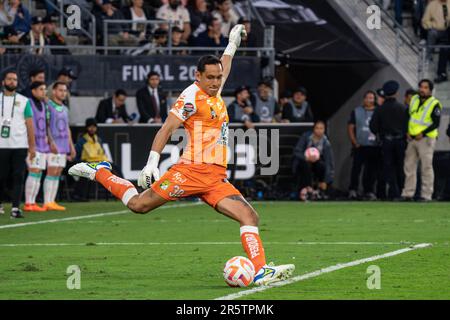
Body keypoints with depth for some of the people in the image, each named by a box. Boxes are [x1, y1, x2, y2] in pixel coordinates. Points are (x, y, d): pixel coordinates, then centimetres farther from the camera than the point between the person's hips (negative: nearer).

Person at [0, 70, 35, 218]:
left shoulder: (24, 101, 8)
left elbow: (30, 124, 7)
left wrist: (32, 146, 2)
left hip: (20, 146, 0)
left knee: (18, 177, -7)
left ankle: (16, 208, -9)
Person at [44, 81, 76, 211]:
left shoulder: (65, 109, 18)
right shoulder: (48, 106, -6)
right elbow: (46, 125, -11)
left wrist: (71, 146, 19)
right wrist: (51, 142, -18)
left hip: (64, 145, 8)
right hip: (54, 145, -8)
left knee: (57, 174, 6)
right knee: (51, 172, -11)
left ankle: (52, 201, 8)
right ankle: (47, 202, -12)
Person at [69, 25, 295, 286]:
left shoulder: (214, 93, 19)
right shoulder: (192, 96, -7)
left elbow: (223, 69, 44)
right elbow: (167, 128, -13)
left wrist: (232, 44, 54)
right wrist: (152, 162, -22)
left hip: (217, 179, 8)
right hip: (194, 170, -8)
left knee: (250, 217, -9)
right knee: (139, 204, -5)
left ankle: (261, 271, -17)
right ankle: (98, 171, 16)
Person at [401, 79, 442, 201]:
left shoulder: (434, 104, -6)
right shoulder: (414, 100, 13)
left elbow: (436, 123, -11)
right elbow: (407, 116, 19)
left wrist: (422, 133, -17)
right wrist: (407, 132, 5)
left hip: (426, 139, -7)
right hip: (412, 138, 7)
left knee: (426, 167, -6)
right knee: (409, 166, 7)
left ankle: (426, 195, -4)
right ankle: (407, 193, 12)